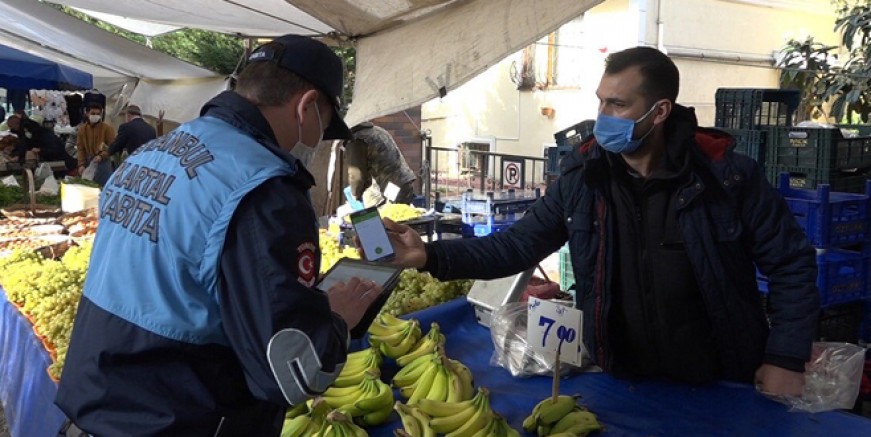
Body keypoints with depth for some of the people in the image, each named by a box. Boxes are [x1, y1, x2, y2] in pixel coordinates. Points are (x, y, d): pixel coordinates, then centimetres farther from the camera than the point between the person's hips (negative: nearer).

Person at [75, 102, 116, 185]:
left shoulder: (107, 128, -3)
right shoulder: (82, 129, 7)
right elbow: (80, 148, 6)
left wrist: (101, 156, -21)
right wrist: (81, 164, -5)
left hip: (103, 163, -3)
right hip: (88, 163, 3)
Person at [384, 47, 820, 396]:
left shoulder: (728, 173, -15)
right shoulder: (582, 176, -7)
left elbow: (792, 263, -6)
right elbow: (518, 245, -4)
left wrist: (786, 358, -11)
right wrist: (431, 256, -15)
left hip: (723, 388, -2)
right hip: (625, 383, 3)